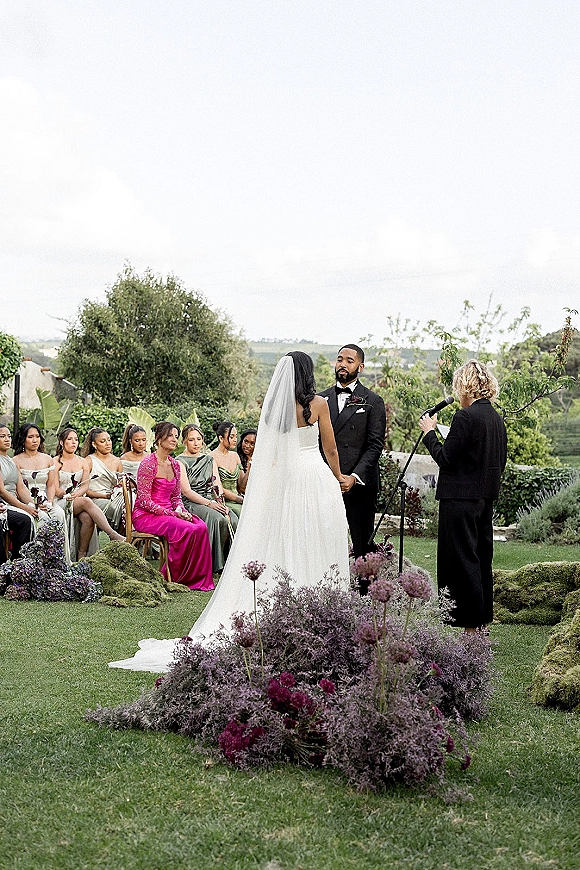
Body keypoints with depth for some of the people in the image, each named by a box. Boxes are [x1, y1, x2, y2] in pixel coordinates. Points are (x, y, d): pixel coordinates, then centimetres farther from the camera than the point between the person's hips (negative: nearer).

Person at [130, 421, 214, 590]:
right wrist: (172, 513, -18)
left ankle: (198, 578, -10)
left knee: (201, 527, -19)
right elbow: (144, 501, -15)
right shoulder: (148, 463, -11)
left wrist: (180, 510, -4)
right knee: (185, 529, -30)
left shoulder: (175, 465, 12)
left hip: (168, 512, 7)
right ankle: (173, 577, -14)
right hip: (146, 515, -7)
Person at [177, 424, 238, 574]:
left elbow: (218, 486, 12)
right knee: (217, 519, -33)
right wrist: (209, 503, -19)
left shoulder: (209, 459, 19)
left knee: (233, 520, -25)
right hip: (190, 504, -5)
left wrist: (221, 503, -8)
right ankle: (215, 565, -27)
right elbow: (186, 491, -9)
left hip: (211, 501, 5)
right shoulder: (180, 462, 1)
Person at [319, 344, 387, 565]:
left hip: (359, 484, -3)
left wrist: (354, 477, -15)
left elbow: (375, 445, -4)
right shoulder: (322, 398, 13)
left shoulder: (373, 402, 2)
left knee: (362, 544, 1)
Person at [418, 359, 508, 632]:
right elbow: (500, 463, 14)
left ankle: (471, 625, -1)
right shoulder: (496, 418, 10)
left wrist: (430, 432, -4)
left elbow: (445, 458, -16)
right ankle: (483, 622, 22)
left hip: (460, 498, -9)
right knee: (482, 559, 15)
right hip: (486, 497, 9)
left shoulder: (465, 417, -16)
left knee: (462, 561, -3)